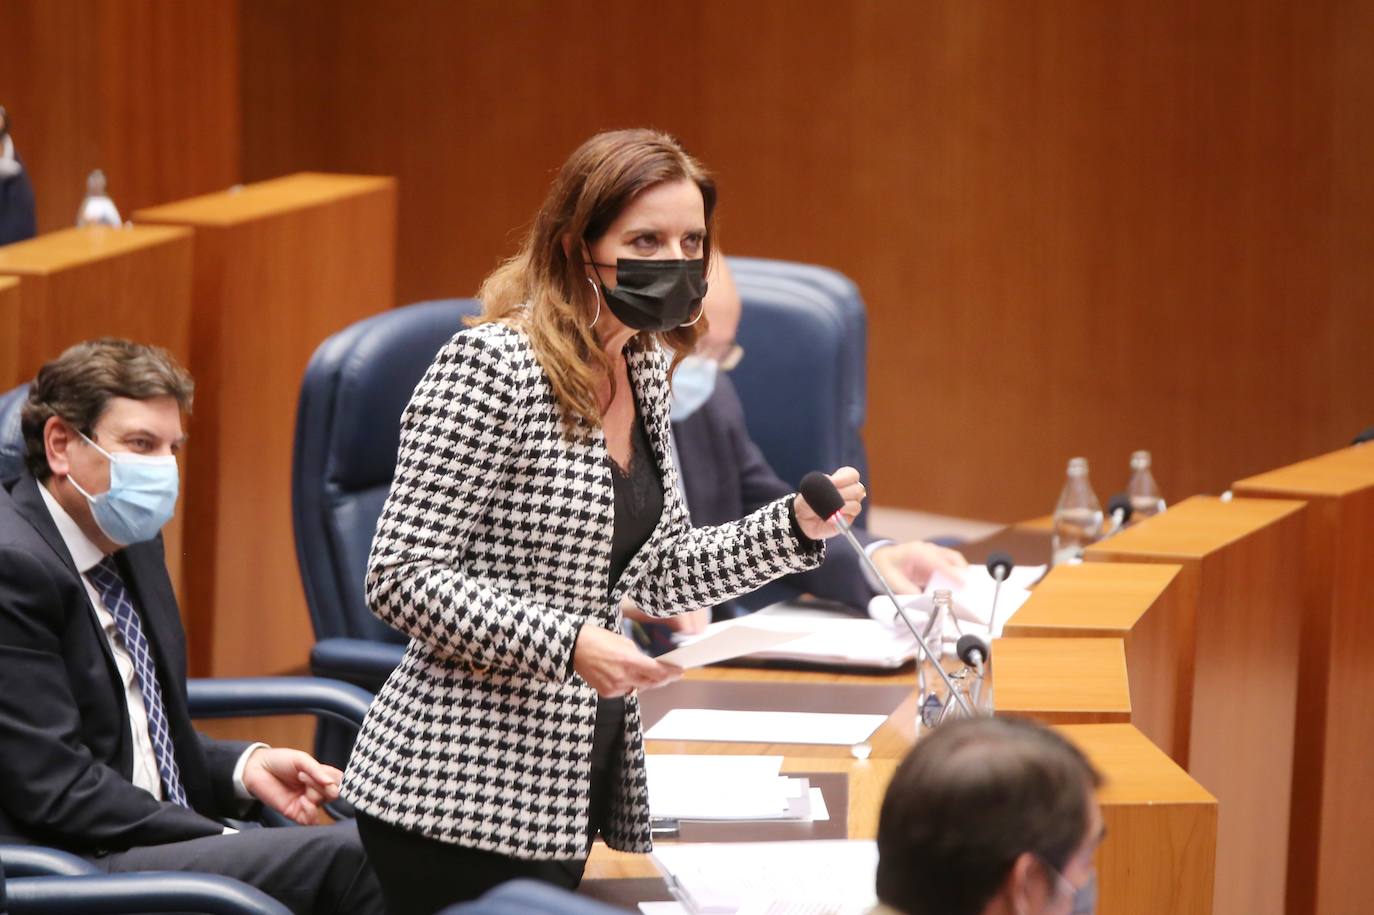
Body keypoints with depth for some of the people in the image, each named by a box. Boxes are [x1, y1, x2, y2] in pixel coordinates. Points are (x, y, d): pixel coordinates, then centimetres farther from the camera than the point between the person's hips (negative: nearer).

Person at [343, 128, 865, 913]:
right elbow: (401, 578, -17)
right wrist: (566, 645, -26)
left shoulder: (643, 374, 10)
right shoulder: (491, 368, -15)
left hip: (577, 782, 8)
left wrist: (796, 528, 4)